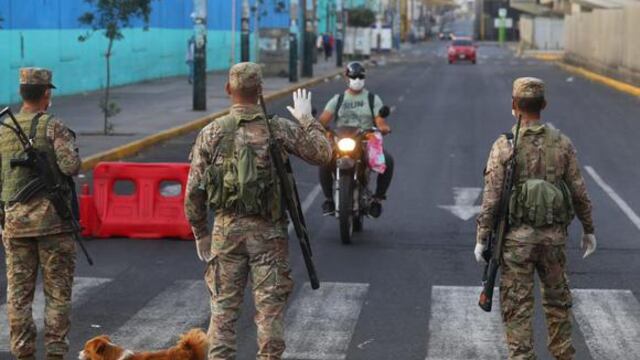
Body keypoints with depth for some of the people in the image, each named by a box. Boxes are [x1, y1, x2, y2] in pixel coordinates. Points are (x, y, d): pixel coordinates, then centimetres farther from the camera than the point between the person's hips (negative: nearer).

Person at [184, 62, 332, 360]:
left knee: (223, 307, 8)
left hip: (226, 228, 1)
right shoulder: (279, 129, -6)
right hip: (268, 231, -1)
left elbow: (194, 191, -1)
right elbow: (322, 154, 1)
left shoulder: (211, 133, -2)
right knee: (270, 307, 4)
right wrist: (306, 120, 14)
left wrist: (200, 233, 10)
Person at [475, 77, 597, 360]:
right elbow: (579, 192, 3)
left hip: (517, 237, -3)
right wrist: (588, 229, 15)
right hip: (554, 236, 3)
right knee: (557, 300, 19)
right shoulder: (562, 143, -1)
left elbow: (491, 197, -11)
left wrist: (481, 238, -4)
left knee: (517, 305, 3)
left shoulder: (504, 146, -10)